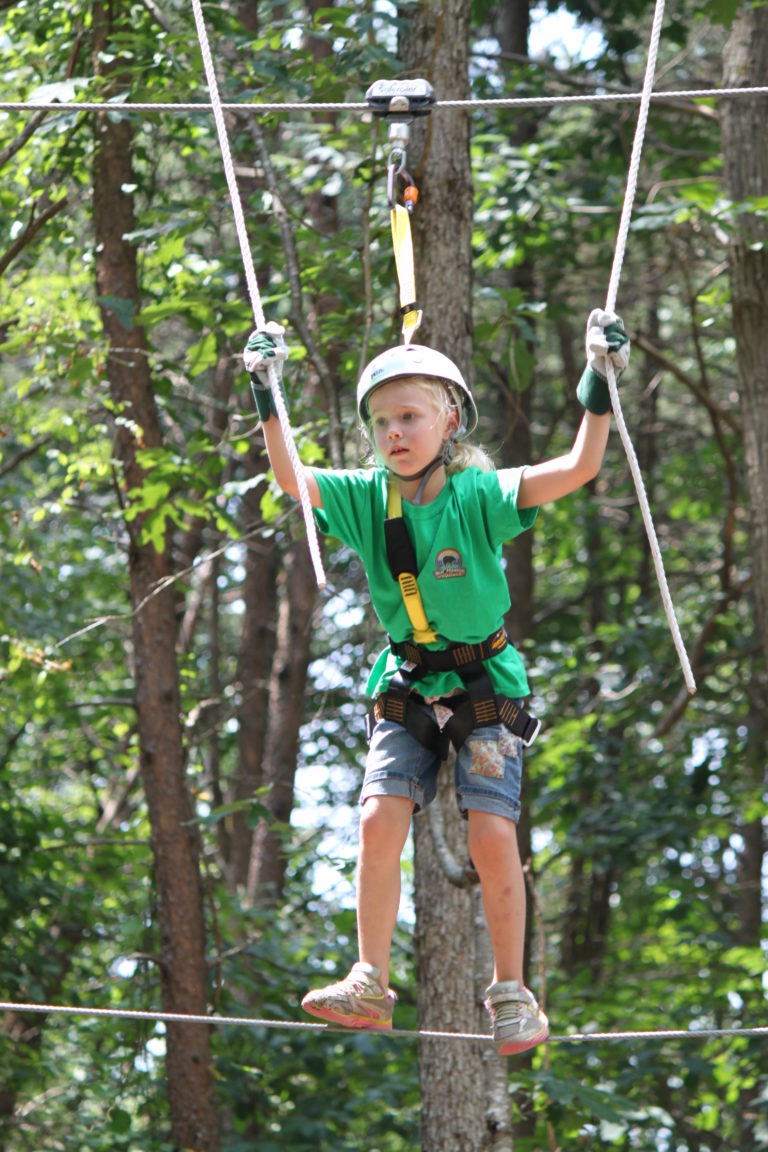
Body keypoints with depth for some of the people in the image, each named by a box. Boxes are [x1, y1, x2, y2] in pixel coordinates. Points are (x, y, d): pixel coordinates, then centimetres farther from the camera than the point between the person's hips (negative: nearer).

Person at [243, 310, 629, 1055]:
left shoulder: (480, 495, -14)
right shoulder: (365, 498, -5)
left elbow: (580, 468, -25)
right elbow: (289, 478, -15)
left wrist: (599, 383, -33)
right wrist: (265, 396, -23)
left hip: (486, 684, -3)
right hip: (406, 685, 3)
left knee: (491, 833, -13)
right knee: (379, 818, -13)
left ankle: (511, 991, 2)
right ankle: (370, 985, -8)